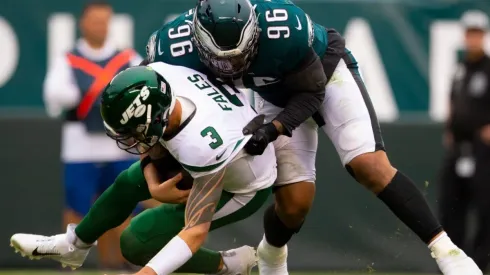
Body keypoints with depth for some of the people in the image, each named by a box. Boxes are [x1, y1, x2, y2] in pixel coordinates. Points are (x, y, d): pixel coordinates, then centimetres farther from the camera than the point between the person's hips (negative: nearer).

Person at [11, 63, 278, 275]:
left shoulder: (202, 149, -44)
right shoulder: (158, 74, -27)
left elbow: (196, 231, -40)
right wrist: (154, 185, -14)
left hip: (244, 188, -7)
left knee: (137, 242, -8)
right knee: (129, 183, 16)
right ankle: (73, 245, 40)